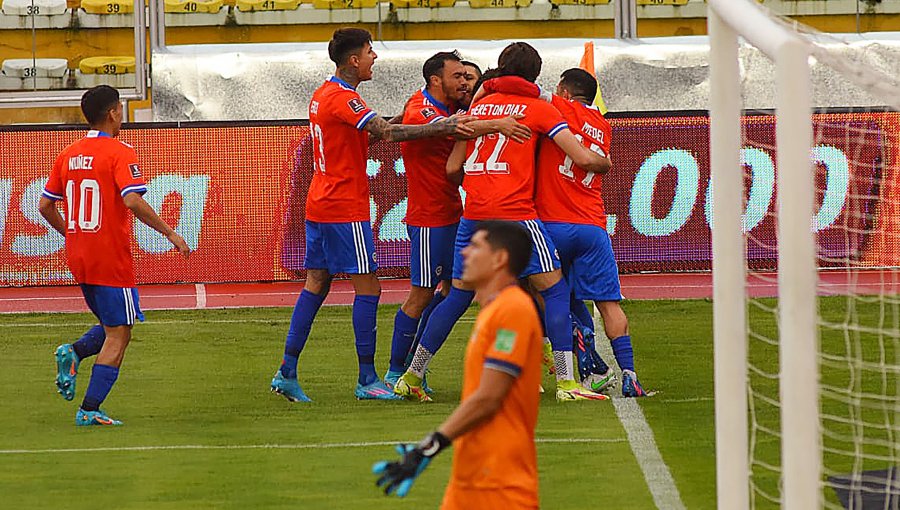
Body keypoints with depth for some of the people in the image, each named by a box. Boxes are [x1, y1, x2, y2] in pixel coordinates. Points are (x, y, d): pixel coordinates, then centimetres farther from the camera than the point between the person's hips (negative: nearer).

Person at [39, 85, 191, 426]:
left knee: (112, 326, 22)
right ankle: (90, 409, -6)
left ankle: (74, 353, -5)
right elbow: (133, 202, -23)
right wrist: (170, 233, -15)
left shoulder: (69, 155, 9)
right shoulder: (119, 153, -11)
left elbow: (45, 206, 13)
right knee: (118, 335, 1)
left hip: (78, 258, 7)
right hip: (111, 260, -7)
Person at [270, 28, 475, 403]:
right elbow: (387, 133, -26)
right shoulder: (343, 99, -16)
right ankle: (367, 380, -6)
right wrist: (441, 128, -28)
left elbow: (374, 130, 19)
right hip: (345, 209, -10)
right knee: (367, 287, -6)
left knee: (315, 284, 10)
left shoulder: (323, 95, 15)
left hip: (320, 204, 10)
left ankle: (287, 373, 7)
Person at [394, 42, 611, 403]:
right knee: (555, 291, 2)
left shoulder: (478, 107, 16)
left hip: (473, 215, 5)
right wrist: (604, 164, 18)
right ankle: (566, 382, -7)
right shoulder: (538, 109, 2)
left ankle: (411, 377, 17)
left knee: (457, 296, 15)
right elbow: (583, 158, -3)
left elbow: (453, 167, 16)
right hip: (516, 213, -5)